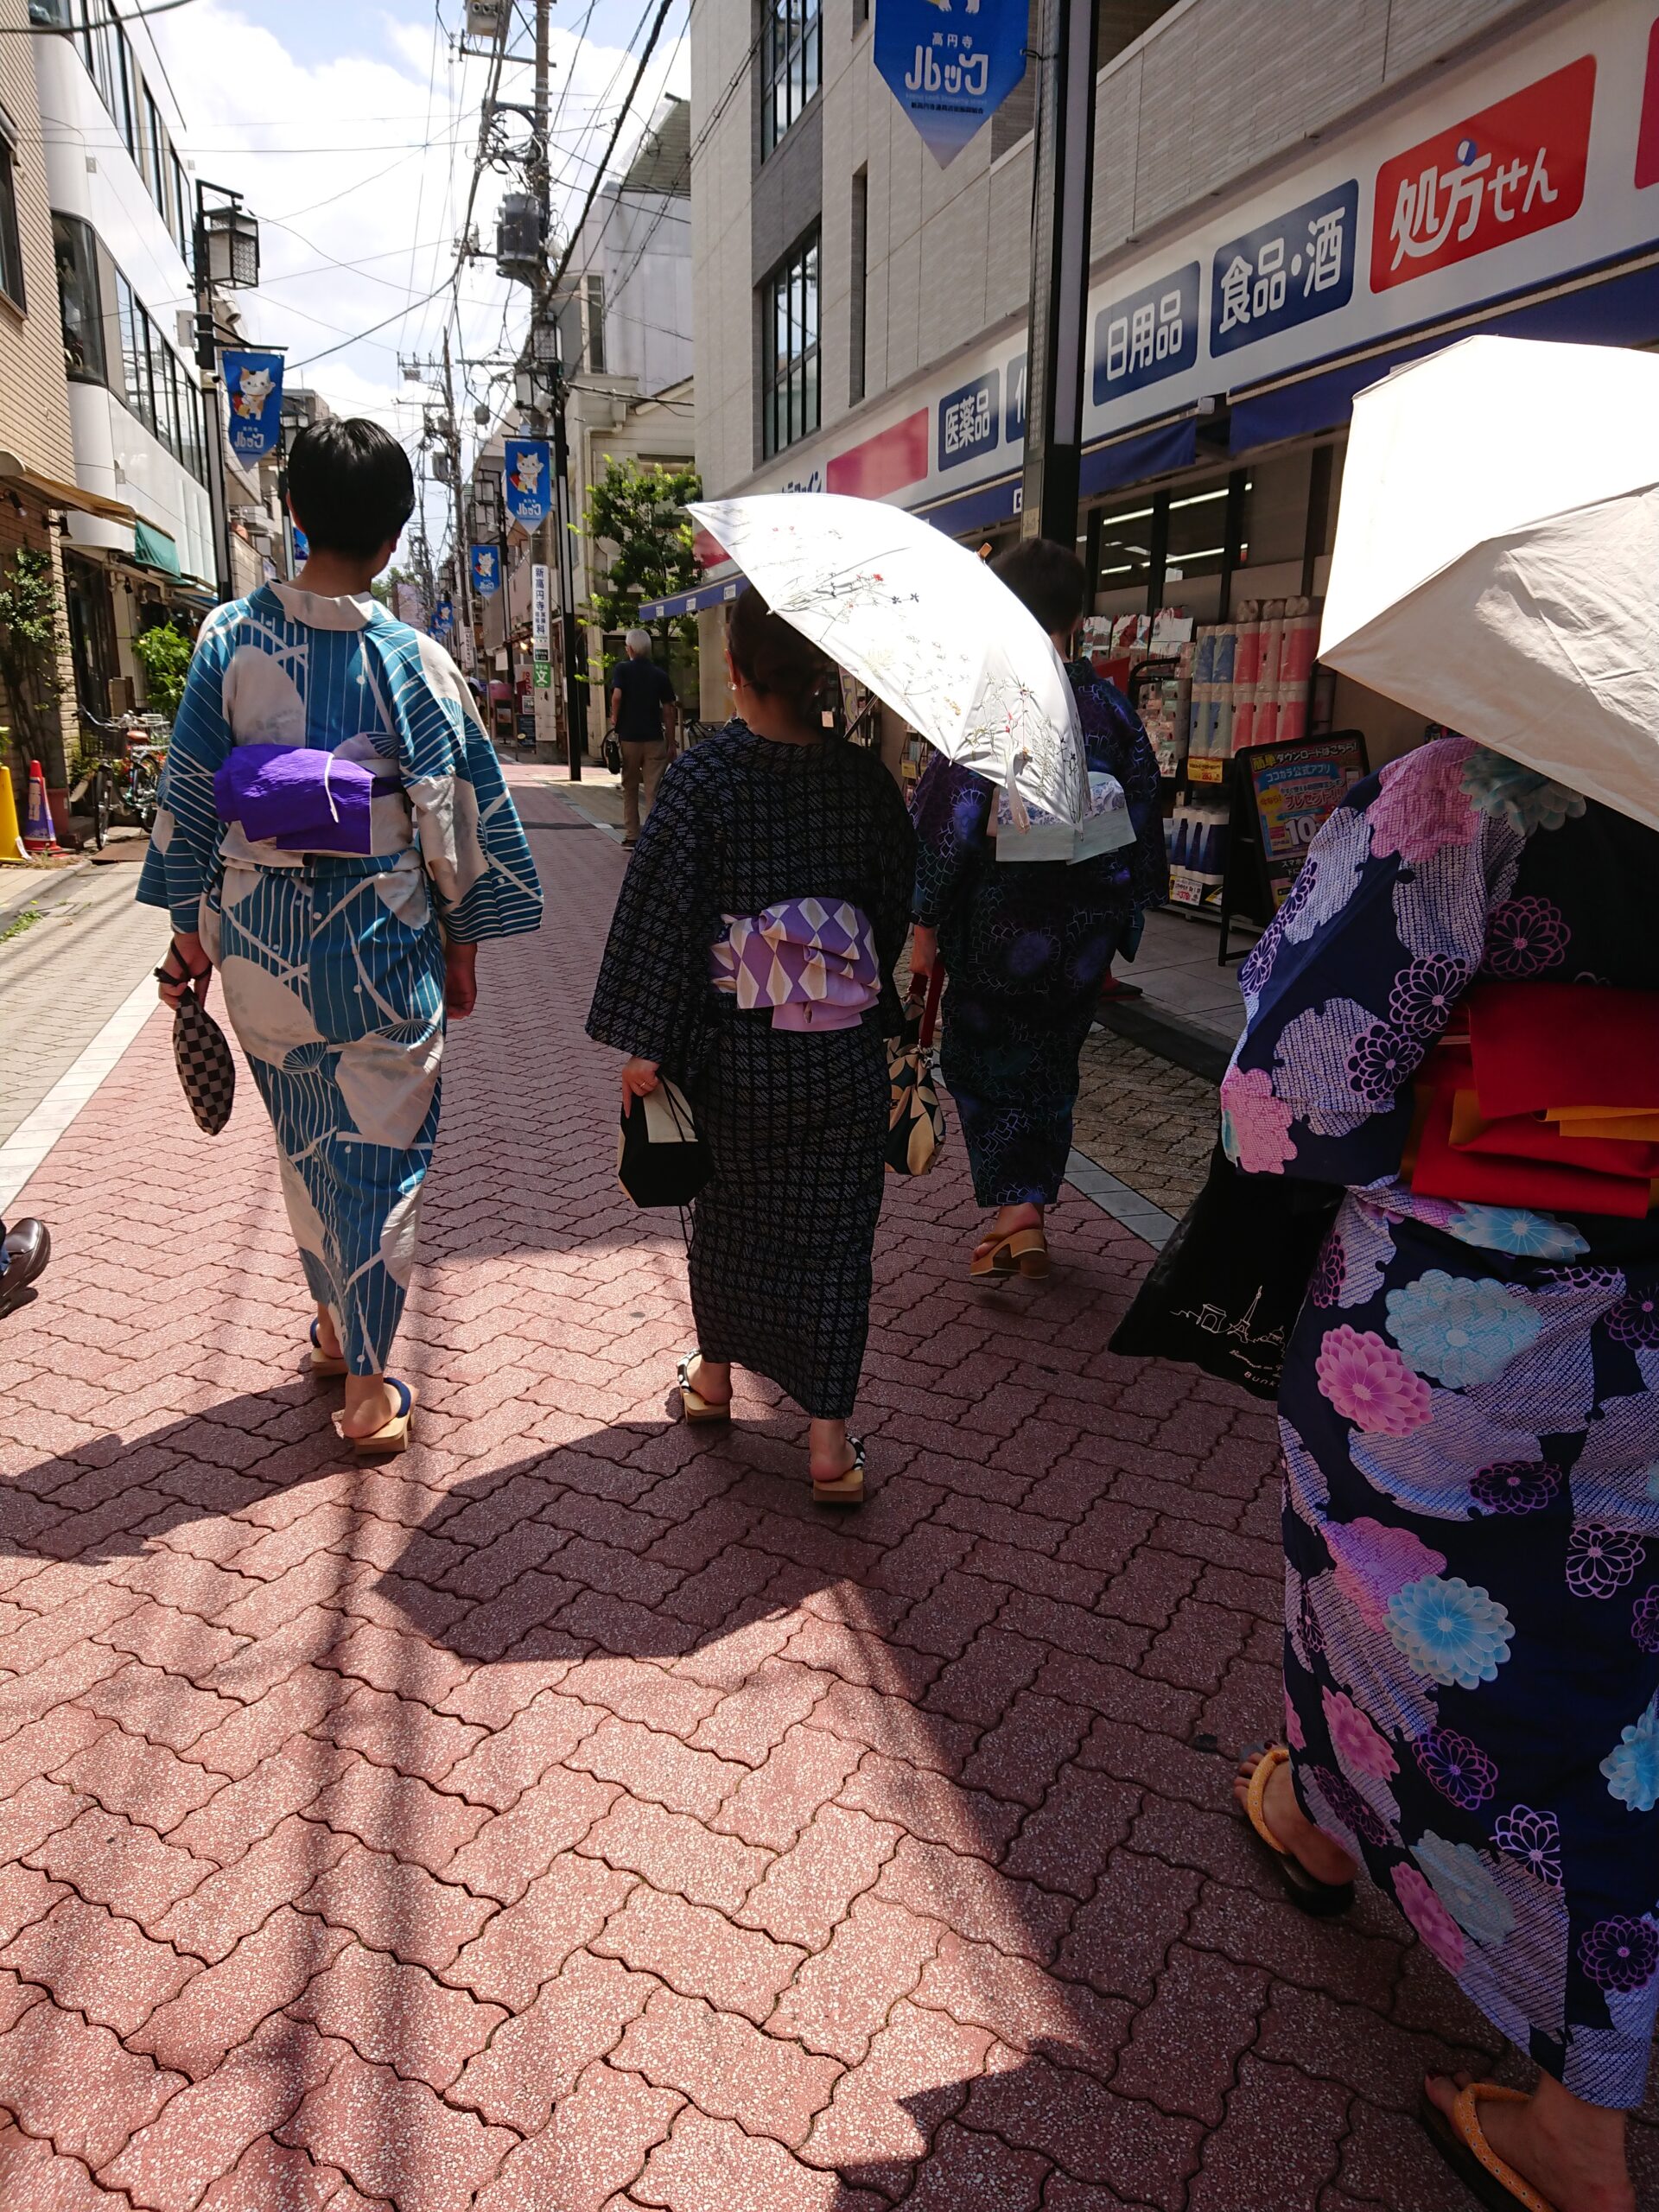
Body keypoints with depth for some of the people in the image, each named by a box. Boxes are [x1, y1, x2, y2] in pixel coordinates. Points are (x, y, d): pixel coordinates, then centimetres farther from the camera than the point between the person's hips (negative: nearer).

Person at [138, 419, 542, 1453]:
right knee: (380, 1151, 8)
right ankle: (369, 1387, 14)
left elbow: (189, 792, 0)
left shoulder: (230, 637, -3)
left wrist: (192, 927, 10)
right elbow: (457, 814, -6)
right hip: (377, 943, -3)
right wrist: (463, 941, 6)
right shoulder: (412, 660, -10)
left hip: (257, 934, 3)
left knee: (304, 1138, 21)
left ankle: (334, 1323, 38)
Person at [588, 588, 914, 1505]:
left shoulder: (701, 775, -11)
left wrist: (644, 1044, -5)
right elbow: (896, 909, 6)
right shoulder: (865, 778, -4)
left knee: (730, 1212, 20)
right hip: (845, 1057, 1)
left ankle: (714, 1372, 40)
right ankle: (829, 1438, 11)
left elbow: (661, 912, -11)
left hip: (734, 1054, -1)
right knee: (831, 1229, 7)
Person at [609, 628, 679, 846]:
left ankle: (631, 835, 17)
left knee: (629, 788, 13)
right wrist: (672, 743, 8)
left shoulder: (622, 669, -1)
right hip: (655, 738, 1)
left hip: (628, 736, -1)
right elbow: (669, 711, 3)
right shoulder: (660, 674, 4)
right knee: (653, 790, 1)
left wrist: (614, 721, -1)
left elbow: (617, 695, -17)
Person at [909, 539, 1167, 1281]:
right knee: (1049, 1067, 18)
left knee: (981, 1061, 13)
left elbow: (951, 820, -15)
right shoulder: (1111, 707, 0)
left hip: (998, 921, -4)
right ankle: (1031, 1208, 27)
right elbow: (1141, 822, 6)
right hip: (1084, 928, 4)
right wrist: (1114, 923, 16)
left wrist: (925, 925, -7)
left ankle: (1015, 1212, 2)